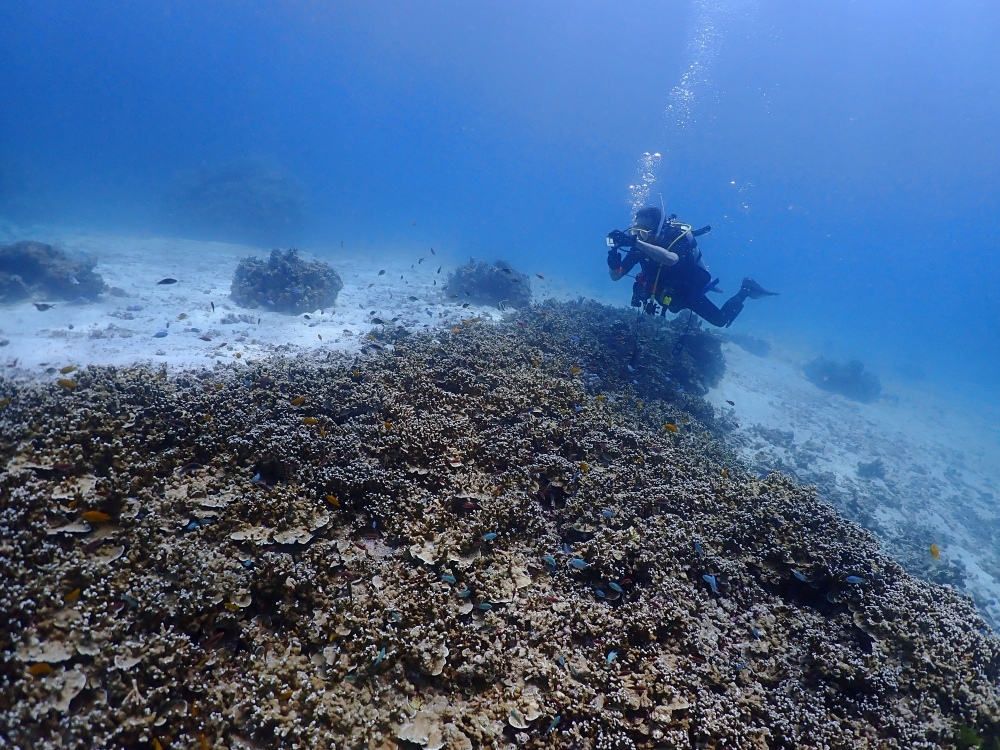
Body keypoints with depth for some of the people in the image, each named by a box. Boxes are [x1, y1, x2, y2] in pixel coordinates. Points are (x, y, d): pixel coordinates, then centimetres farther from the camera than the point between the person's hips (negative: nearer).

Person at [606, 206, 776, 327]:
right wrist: (613, 254, -45)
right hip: (668, 291, 6)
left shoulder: (676, 238, -38)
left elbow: (671, 259, -64)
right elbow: (616, 276, -25)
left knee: (721, 320, 9)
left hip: (689, 292, -6)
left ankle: (746, 289, 28)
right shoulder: (642, 245, -23)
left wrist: (636, 243, -69)